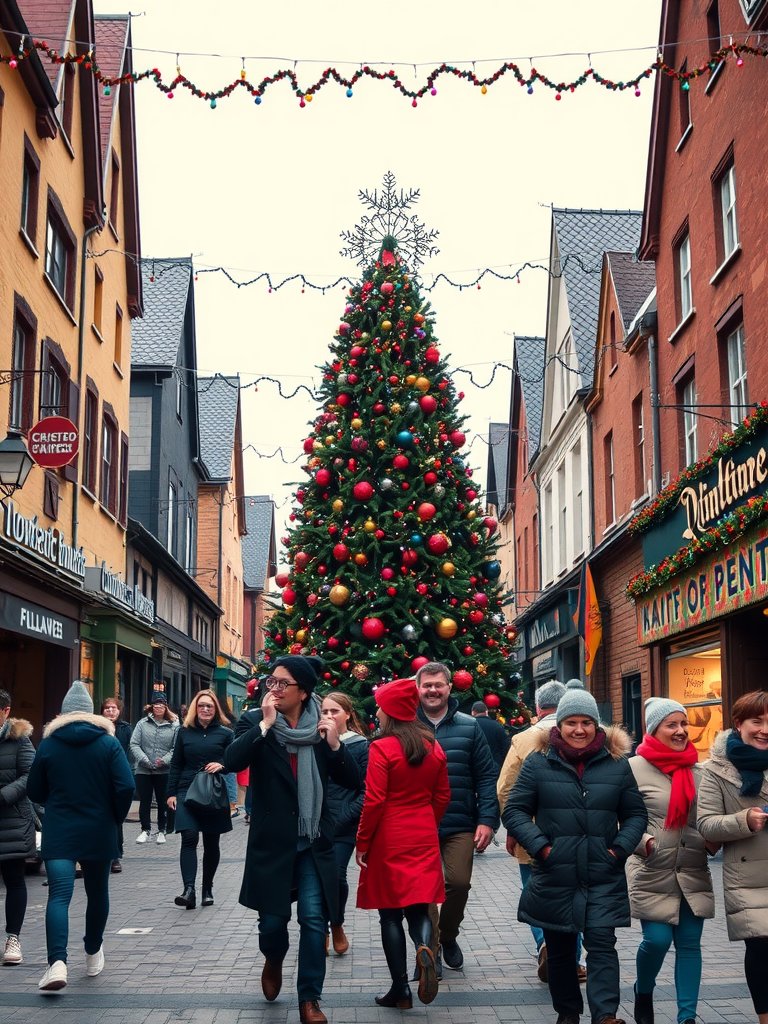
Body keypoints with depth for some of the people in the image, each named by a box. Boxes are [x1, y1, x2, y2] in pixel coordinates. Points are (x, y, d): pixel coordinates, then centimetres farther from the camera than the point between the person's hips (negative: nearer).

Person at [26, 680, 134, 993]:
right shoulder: (108, 742, -3)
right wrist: (116, 818, 6)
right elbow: (126, 787, -11)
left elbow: (34, 791, 7)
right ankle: (93, 956, 31)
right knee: (97, 892, 18)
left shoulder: (48, 744, 0)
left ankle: (57, 962, -26)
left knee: (59, 895, -8)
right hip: (98, 831, 1)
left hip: (59, 832, 0)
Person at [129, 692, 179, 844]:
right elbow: (134, 744, -3)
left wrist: (164, 760, -17)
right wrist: (144, 760, -14)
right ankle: (145, 830, 24)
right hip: (143, 770, 1)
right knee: (144, 802, 9)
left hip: (164, 771, -1)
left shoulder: (174, 726, -2)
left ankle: (162, 831, 24)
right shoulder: (142, 723, 1)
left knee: (163, 802, 9)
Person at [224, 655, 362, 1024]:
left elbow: (353, 780, 0)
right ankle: (274, 960, 40)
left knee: (314, 919, -2)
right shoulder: (254, 722, -4)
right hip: (271, 842, -1)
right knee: (272, 918, 7)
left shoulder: (321, 726, 1)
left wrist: (335, 744, -16)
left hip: (314, 843, 1)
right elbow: (231, 761, -22)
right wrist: (265, 724, -25)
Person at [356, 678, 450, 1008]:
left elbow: (374, 801, -15)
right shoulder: (433, 746, 3)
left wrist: (362, 843, -5)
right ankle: (424, 949, -21)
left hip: (389, 841, -4)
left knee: (390, 913, 6)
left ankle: (400, 989, 9)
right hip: (424, 840, 4)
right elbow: (442, 797, 9)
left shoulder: (382, 748, -13)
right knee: (419, 905, 9)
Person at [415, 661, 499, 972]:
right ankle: (431, 948, 23)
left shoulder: (469, 727, 5)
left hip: (460, 825, 0)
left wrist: (487, 819, -5)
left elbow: (486, 777, 3)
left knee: (459, 882, -6)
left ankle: (448, 936, 23)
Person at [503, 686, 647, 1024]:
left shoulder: (617, 763, 3)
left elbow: (635, 814, 9)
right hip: (555, 877, 0)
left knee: (602, 943, -8)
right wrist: (539, 846, -13)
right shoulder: (538, 763, -2)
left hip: (603, 878, 0)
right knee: (560, 949, 12)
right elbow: (514, 810, -1)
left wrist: (620, 849, -6)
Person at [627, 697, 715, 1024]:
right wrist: (641, 841, -22)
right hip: (652, 873, -4)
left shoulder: (698, 769, 7)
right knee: (657, 939, -6)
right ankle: (643, 992, 25)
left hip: (694, 874, 4)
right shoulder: (635, 768, -8)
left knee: (689, 943, 6)